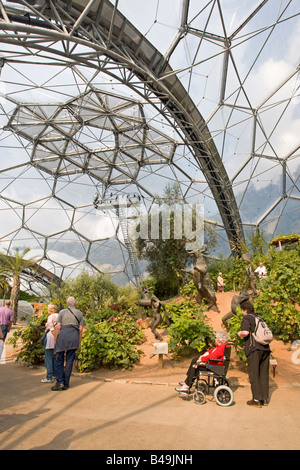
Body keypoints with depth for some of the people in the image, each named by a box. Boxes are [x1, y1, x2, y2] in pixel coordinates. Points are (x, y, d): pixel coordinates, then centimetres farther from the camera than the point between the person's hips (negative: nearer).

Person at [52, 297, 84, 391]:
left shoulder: (62, 312, 3)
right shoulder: (79, 313, 9)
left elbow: (57, 327, -3)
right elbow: (81, 329, 7)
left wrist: (55, 340, 4)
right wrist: (79, 342, 14)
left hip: (62, 337, -2)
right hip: (74, 338, 2)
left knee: (58, 360, 7)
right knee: (69, 361, 8)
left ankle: (60, 382, -1)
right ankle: (66, 383, 12)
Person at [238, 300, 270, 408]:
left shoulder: (247, 318, -2)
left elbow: (246, 332, -17)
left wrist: (240, 334, 4)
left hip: (254, 348, -7)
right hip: (265, 348, 7)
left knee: (254, 374, 0)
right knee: (263, 374, 13)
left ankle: (257, 400, 1)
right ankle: (265, 398, 19)